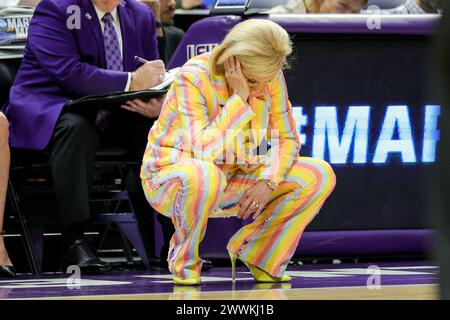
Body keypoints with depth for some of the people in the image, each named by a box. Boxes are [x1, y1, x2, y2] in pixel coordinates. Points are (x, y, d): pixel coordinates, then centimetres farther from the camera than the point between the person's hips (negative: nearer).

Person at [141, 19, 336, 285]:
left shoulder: (271, 78, -9)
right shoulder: (192, 78, -25)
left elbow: (287, 139, -1)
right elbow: (204, 152, -35)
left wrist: (268, 182, -20)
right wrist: (240, 97, -34)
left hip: (234, 178, 6)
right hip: (170, 178, -5)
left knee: (320, 175, -10)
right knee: (203, 176, -43)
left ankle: (259, 254, 6)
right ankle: (183, 262, -13)